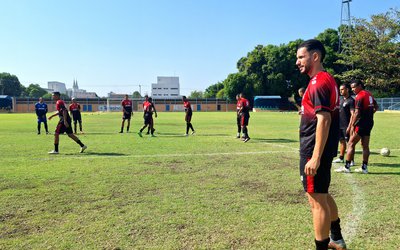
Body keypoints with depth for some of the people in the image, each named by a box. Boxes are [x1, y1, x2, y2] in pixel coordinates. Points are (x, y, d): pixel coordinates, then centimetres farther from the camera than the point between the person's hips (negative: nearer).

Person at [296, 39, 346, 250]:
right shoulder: (327, 80, 14)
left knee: (317, 200, -1)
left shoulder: (318, 83, -16)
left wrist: (315, 157, -26)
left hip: (314, 151, -11)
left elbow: (324, 120, -24)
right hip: (323, 149, 11)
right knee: (323, 195, 23)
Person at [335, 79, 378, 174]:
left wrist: (351, 126, -16)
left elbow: (357, 113, -18)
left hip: (361, 123, -9)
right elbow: (376, 107, 25)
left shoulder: (359, 96, -13)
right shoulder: (369, 94, 13)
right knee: (365, 146, 10)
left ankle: (347, 167, -3)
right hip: (369, 123, 9)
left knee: (351, 144, -4)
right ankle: (364, 167, 13)